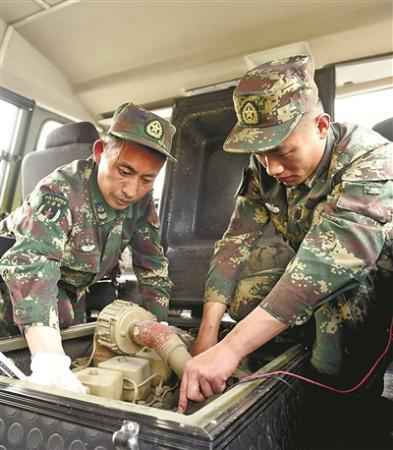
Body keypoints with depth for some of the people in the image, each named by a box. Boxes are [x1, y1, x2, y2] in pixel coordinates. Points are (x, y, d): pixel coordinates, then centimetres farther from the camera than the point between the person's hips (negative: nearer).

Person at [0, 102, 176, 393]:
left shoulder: (142, 201, -19)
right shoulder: (59, 191, -37)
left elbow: (153, 267, -11)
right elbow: (31, 265, -52)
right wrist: (50, 364, -63)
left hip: (72, 291, 5)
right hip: (24, 281, -4)